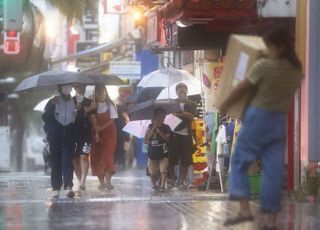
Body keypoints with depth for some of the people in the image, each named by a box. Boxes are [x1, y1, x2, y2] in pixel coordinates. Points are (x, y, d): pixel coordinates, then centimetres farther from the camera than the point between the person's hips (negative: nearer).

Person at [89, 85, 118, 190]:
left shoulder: (110, 105, 1)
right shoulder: (93, 105, 3)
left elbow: (112, 120, -4)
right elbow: (93, 119, -4)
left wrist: (101, 128, -13)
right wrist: (96, 132, -15)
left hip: (109, 133, -2)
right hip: (97, 133, 2)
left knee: (107, 155, -11)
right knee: (97, 157, -2)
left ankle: (108, 181, -13)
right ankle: (101, 182, 4)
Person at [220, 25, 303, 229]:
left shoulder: (264, 66, -15)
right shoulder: (297, 70, 2)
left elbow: (242, 88, -5)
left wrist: (225, 104, 10)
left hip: (258, 118, -5)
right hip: (280, 121, 5)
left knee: (239, 162, 8)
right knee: (273, 170, 5)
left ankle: (245, 210, -4)